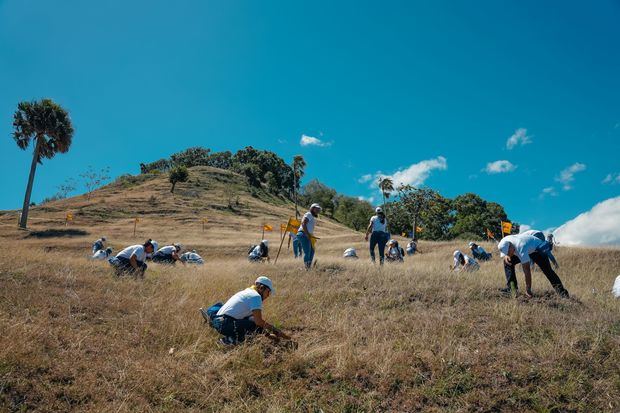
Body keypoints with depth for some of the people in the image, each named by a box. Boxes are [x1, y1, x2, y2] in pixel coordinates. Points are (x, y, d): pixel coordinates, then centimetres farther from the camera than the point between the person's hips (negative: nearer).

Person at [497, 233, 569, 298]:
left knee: (547, 270, -25)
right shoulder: (504, 242, -24)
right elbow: (503, 252, 3)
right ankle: (510, 288, -2)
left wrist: (528, 290, -40)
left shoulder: (520, 248, -43)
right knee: (508, 262, -7)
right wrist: (505, 256, -24)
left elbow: (526, 270, -42)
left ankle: (561, 292, -25)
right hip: (527, 250, 7)